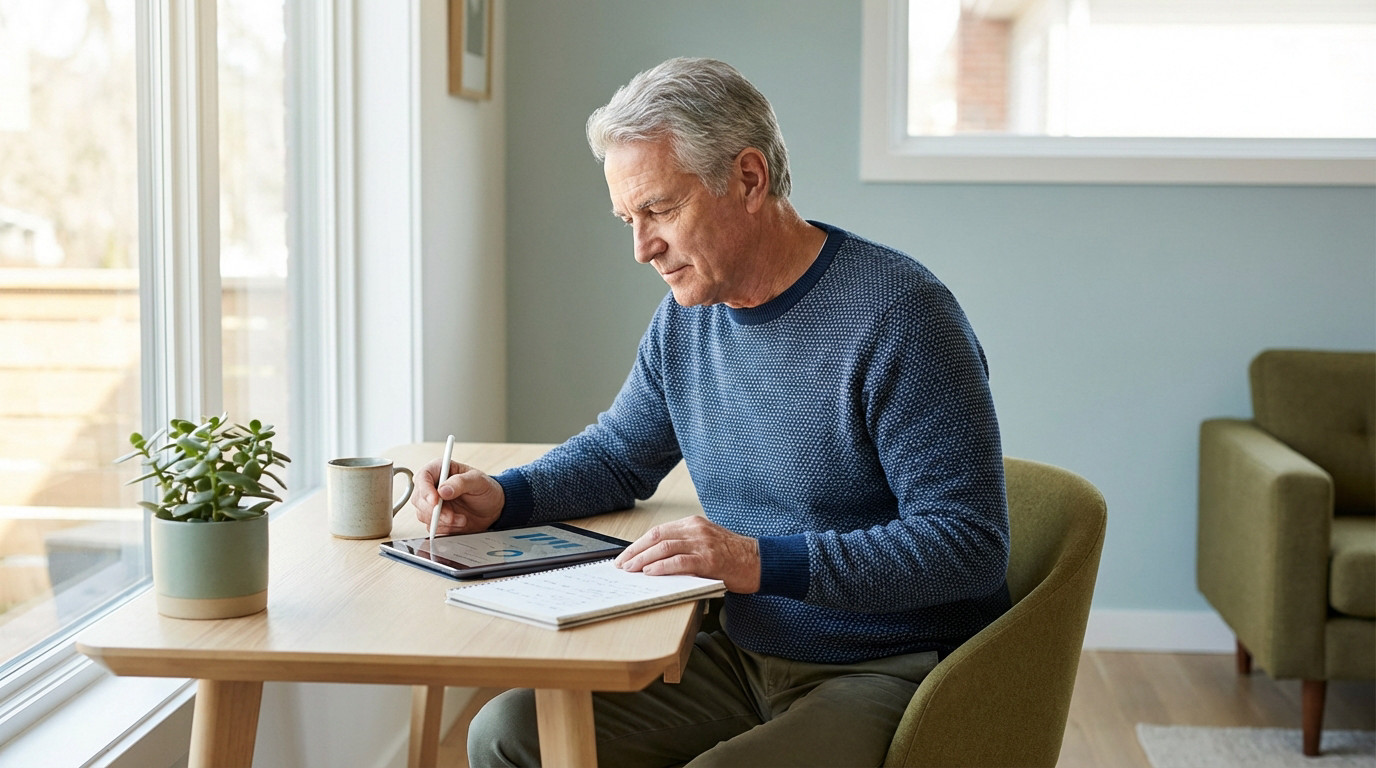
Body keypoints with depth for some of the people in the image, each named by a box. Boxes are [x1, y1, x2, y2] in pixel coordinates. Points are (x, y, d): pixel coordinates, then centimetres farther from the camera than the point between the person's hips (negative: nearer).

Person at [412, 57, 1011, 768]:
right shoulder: (687, 314, 6)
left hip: (891, 675, -6)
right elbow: (618, 453, 22)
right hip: (745, 656, 7)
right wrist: (502, 496, 2)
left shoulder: (897, 314, -18)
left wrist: (763, 562, -28)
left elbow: (970, 544, -21)